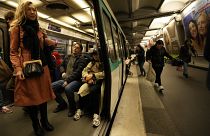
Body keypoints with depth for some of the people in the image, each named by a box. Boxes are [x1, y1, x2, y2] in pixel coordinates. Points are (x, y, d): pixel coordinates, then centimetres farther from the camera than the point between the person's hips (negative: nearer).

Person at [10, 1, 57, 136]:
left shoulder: (38, 28, 16)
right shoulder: (17, 27, 0)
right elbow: (13, 51, -5)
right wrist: (18, 69, -17)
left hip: (42, 67, 5)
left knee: (43, 94, 12)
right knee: (31, 97, 6)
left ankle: (45, 121, 31)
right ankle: (36, 125, 27)